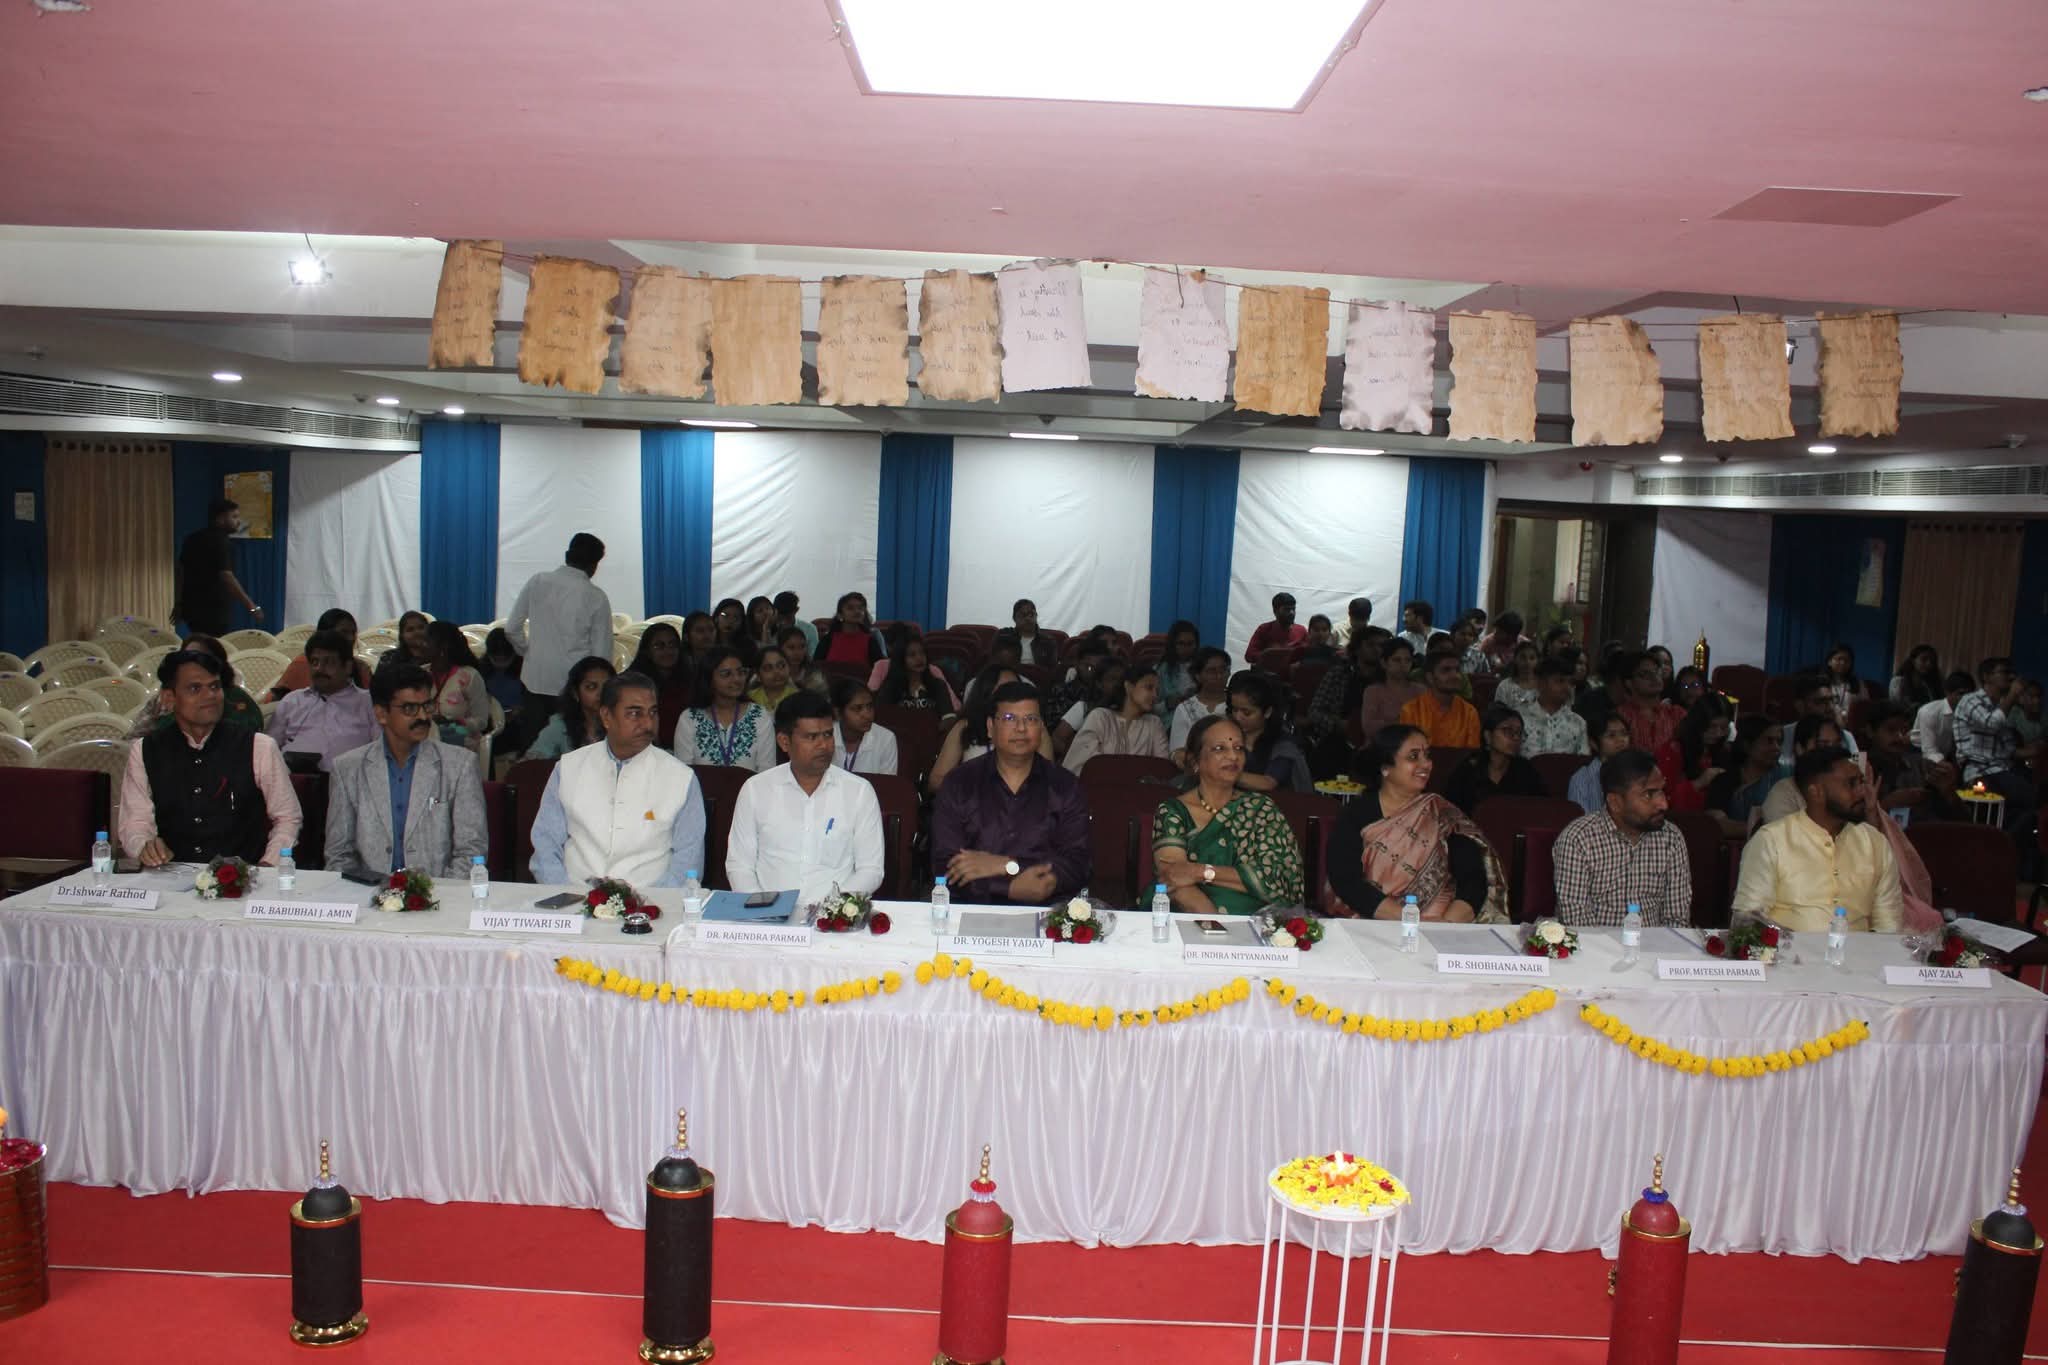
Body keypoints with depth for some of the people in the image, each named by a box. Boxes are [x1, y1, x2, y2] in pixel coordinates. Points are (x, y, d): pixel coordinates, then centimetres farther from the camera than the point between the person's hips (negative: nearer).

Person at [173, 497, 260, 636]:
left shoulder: (193, 538, 13)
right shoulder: (221, 542, -15)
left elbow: (182, 571, 18)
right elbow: (226, 576, -24)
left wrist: (180, 603, 26)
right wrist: (251, 606, -25)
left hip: (192, 605, 9)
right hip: (213, 609, -9)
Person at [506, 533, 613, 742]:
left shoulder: (536, 582, 0)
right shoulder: (596, 597, -7)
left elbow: (512, 629, 3)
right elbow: (602, 652, -5)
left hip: (535, 679, 2)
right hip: (574, 685, -2)